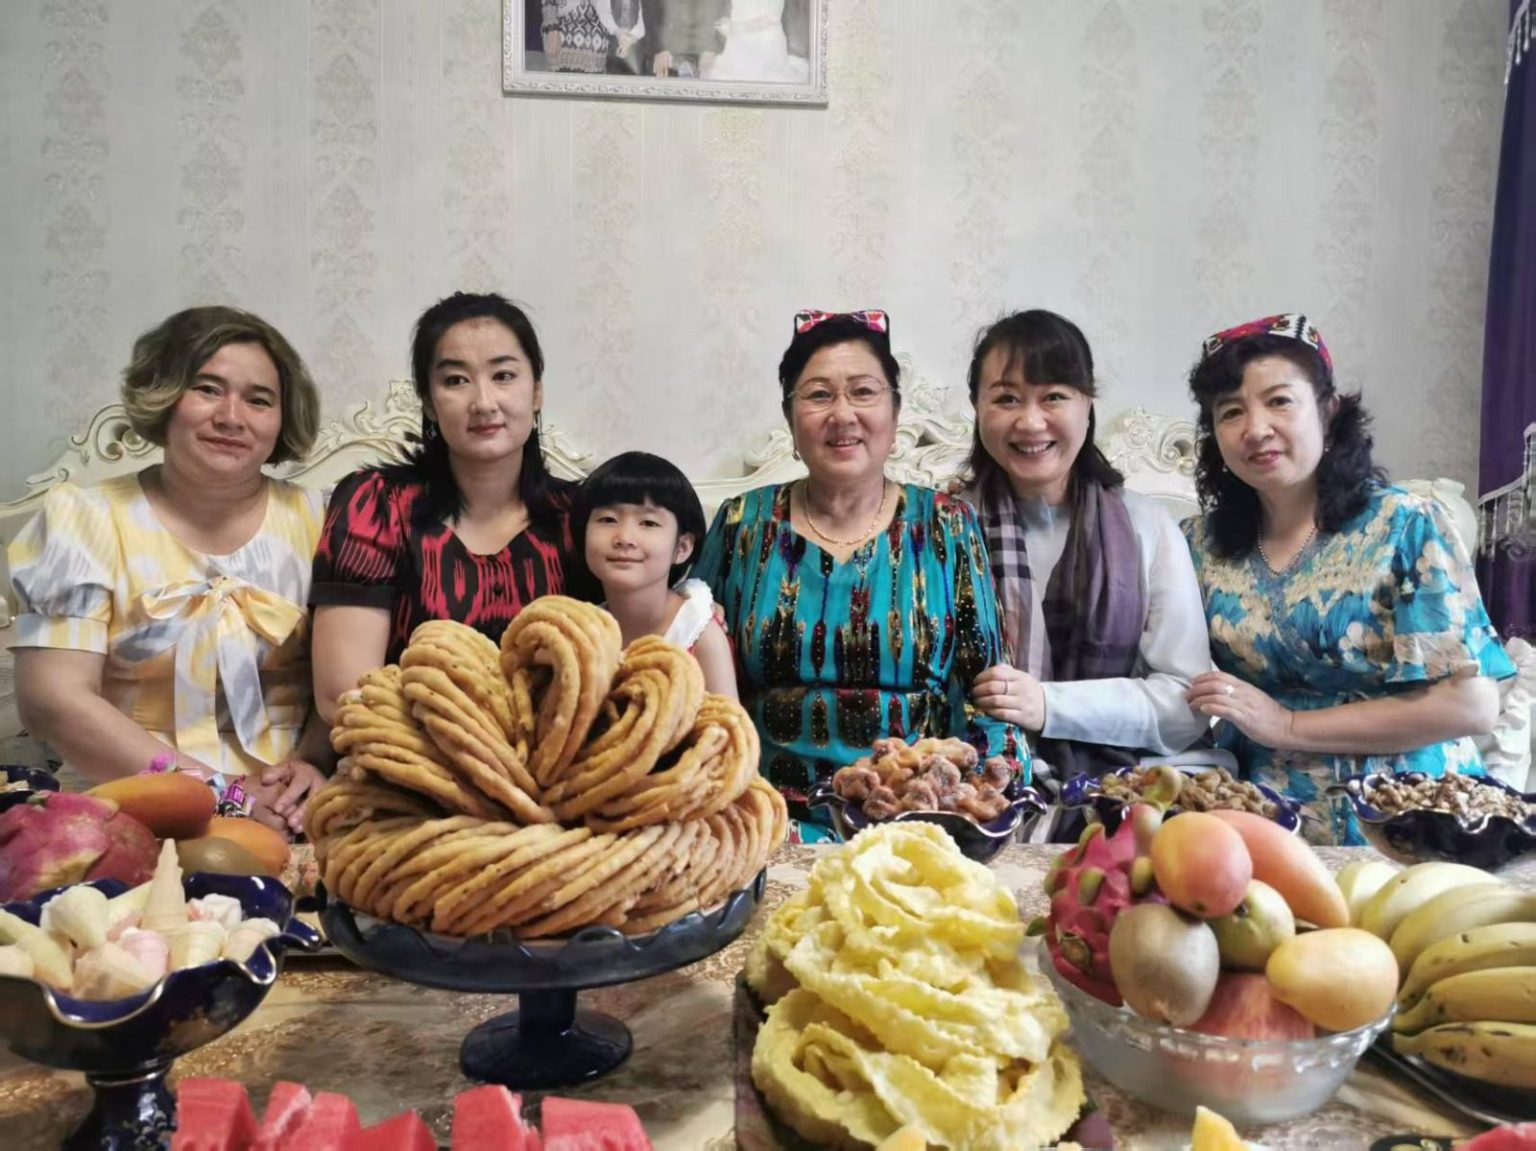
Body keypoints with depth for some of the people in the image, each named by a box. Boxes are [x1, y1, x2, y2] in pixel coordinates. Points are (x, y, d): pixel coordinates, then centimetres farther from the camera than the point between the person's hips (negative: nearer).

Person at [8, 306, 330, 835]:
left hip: (289, 808, 2)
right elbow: (54, 699, -7)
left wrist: (311, 760, -14)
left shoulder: (314, 519, 7)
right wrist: (222, 793, -14)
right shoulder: (86, 518, 2)